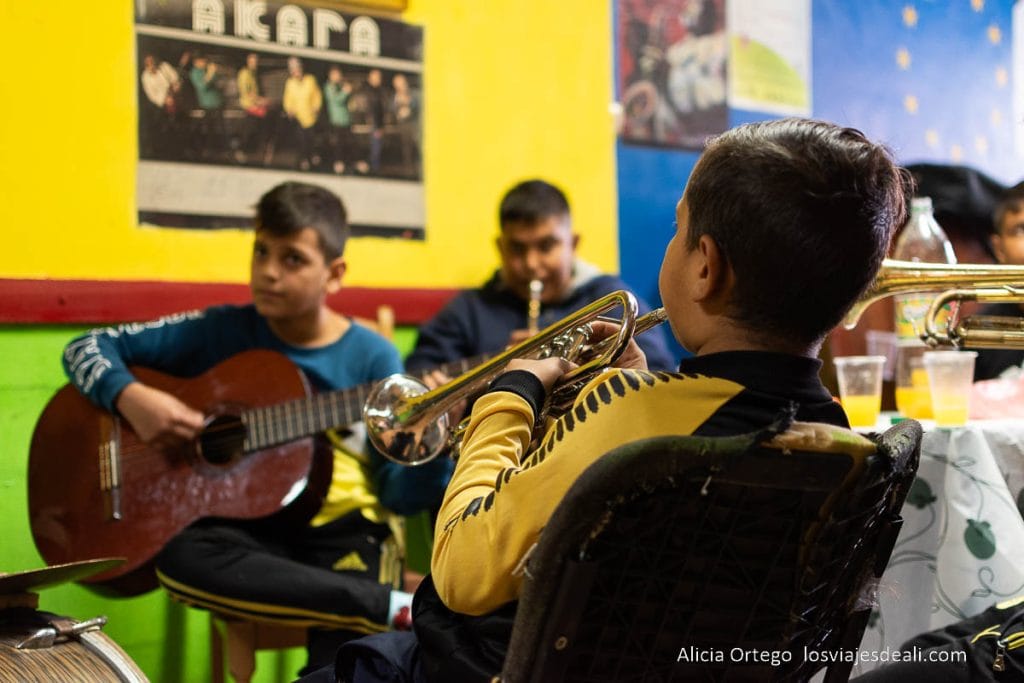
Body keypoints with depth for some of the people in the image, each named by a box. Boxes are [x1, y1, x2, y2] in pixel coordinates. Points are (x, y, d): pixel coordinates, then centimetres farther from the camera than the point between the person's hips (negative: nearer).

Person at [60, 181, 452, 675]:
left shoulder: (372, 357, 0)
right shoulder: (221, 332, 3)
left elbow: (401, 494, -2)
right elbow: (87, 348, 6)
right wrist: (131, 398, -13)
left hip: (345, 530, -4)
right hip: (247, 529, 4)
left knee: (341, 654, -35)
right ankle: (399, 605, -30)